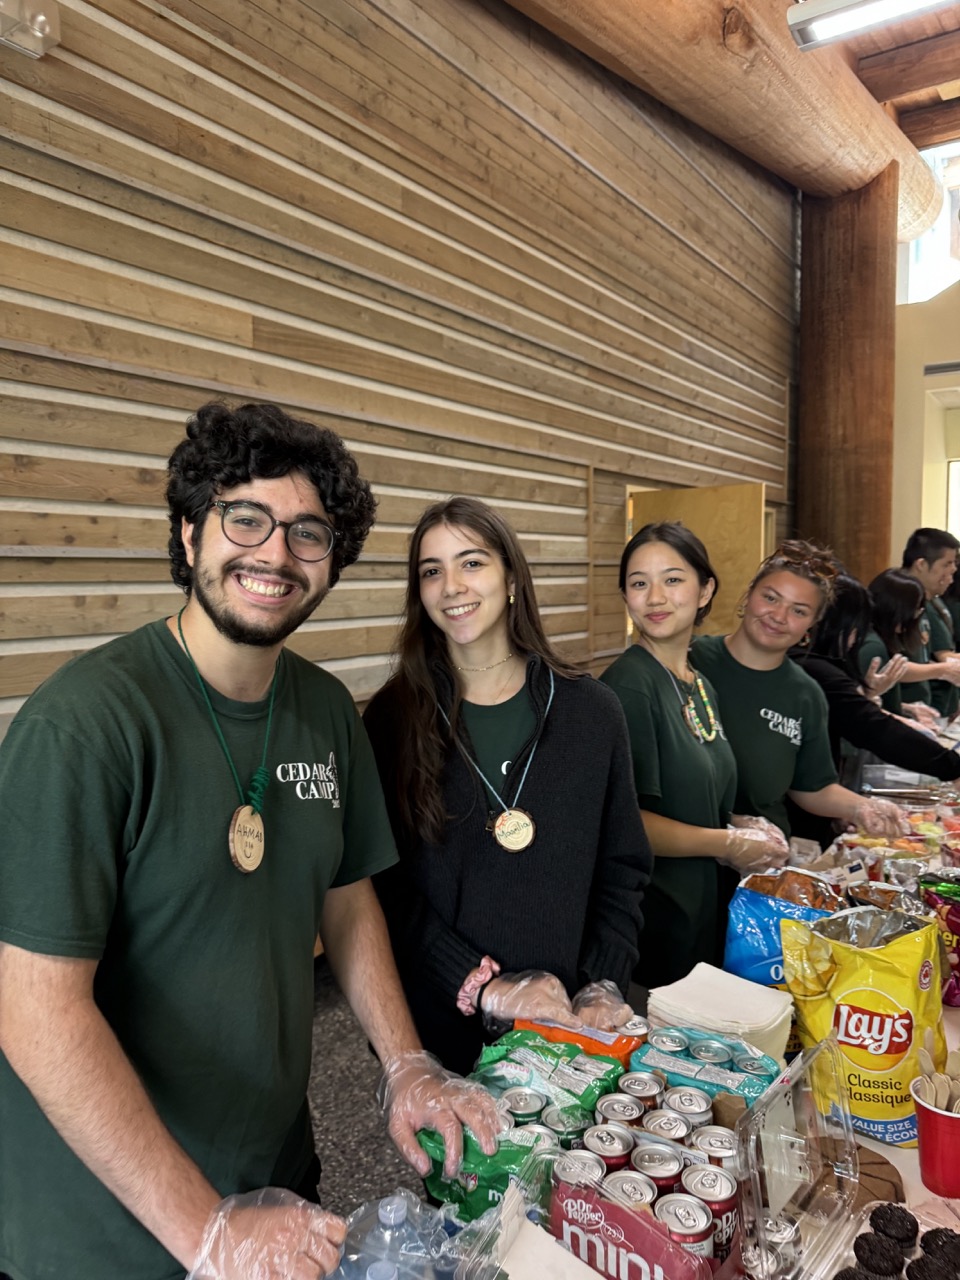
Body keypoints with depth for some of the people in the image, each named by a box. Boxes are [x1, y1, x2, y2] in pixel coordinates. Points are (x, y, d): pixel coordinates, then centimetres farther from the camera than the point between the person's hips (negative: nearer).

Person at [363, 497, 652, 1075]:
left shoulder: (593, 711, -3)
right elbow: (385, 883, -10)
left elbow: (624, 868, 2)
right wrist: (482, 987, -18)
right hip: (439, 1024, -1)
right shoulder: (392, 718, -7)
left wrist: (606, 986, -9)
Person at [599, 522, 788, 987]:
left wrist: (745, 827, 1)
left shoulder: (699, 686, 8)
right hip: (652, 921, -8)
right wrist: (727, 844, -14)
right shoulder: (628, 686, -18)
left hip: (704, 908, 8)